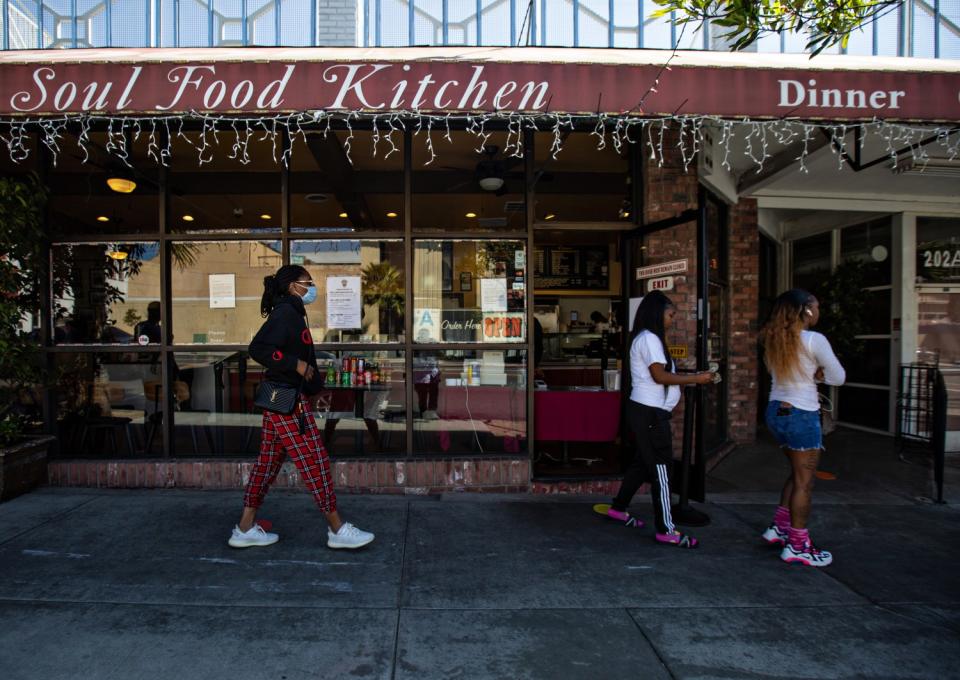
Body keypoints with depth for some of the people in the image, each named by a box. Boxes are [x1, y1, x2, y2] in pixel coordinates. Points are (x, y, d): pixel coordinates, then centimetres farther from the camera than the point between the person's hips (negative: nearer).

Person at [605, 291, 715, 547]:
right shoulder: (649, 338, -14)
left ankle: (619, 508, 31)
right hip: (650, 413, -10)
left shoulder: (650, 338, 17)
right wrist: (696, 378, -13)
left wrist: (691, 377, 9)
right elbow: (660, 376, -19)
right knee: (660, 469, -5)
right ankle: (666, 530, 2)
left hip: (647, 411, 10)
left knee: (642, 462, 19)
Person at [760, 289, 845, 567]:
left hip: (776, 411, 8)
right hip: (801, 416, -8)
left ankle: (779, 527, 27)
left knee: (797, 474, 23)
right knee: (804, 482, 4)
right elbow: (838, 378, -6)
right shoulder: (814, 340, -15)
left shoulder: (774, 340, 7)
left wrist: (811, 374, 1)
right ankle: (797, 546, 12)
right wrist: (819, 374, 8)